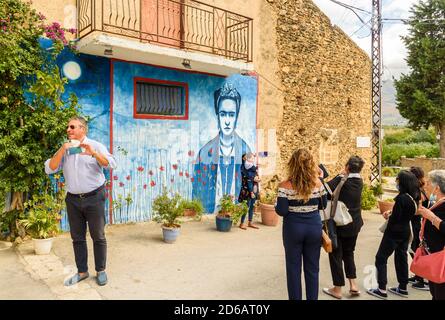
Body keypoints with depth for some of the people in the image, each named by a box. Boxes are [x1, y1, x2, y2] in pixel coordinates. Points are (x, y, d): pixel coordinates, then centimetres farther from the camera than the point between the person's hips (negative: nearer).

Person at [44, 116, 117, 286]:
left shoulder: (95, 146, -2)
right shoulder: (64, 149, 10)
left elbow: (111, 164, -14)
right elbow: (49, 169, 0)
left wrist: (93, 153, -29)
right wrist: (61, 151, -12)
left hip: (94, 198, -4)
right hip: (73, 200, 4)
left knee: (98, 237, 4)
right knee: (77, 238, 11)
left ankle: (100, 271, 17)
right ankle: (82, 271, 24)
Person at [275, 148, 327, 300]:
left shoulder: (285, 185, -13)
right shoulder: (317, 183, -5)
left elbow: (281, 211, -15)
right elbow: (323, 204, 6)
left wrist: (277, 202, 4)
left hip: (293, 228, -2)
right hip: (314, 226, 2)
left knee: (293, 268, 11)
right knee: (312, 268, 15)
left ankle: (295, 297, 21)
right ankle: (312, 298, 26)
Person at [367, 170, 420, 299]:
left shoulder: (401, 198, -25)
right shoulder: (414, 197, 2)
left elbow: (394, 219, -21)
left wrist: (388, 216, -1)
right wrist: (391, 213, 2)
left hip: (394, 233, -8)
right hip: (405, 232, 8)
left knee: (380, 258, 1)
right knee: (402, 258, 17)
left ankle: (382, 289, 3)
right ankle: (403, 288, 25)